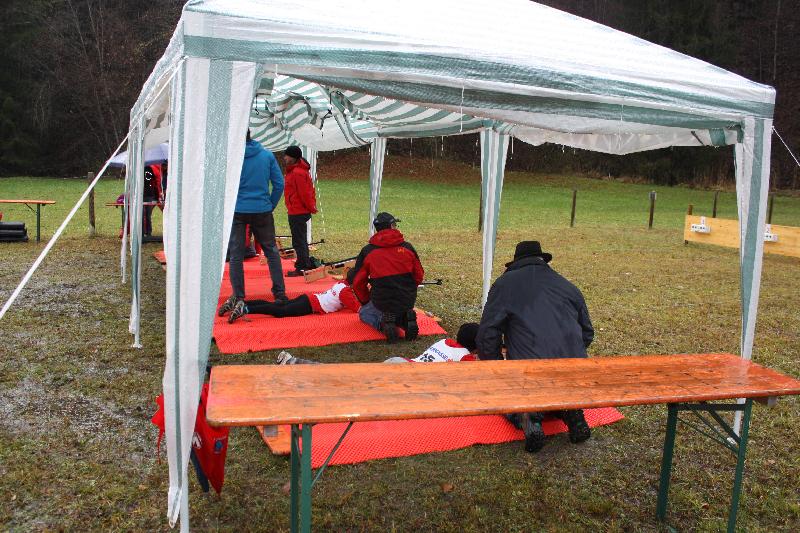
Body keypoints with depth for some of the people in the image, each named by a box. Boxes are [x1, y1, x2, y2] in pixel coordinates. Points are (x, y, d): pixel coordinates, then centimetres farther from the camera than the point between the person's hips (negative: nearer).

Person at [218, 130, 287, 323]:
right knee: (271, 252, 13)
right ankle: (280, 294, 12)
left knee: (236, 256, 4)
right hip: (262, 211, 2)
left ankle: (238, 298, -2)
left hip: (237, 212, -2)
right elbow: (279, 184, 2)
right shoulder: (267, 155, 2)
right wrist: (271, 206, 10)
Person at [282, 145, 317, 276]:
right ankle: (305, 265, 24)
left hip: (297, 213, -11)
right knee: (301, 240, 17)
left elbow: (304, 193, -20)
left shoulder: (297, 173, -18)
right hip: (302, 211, 11)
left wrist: (311, 208, -11)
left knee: (298, 241, -4)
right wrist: (312, 206, 15)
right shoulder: (300, 170, 16)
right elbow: (307, 191, 18)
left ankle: (302, 267, 1)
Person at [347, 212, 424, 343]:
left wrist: (366, 301, 17)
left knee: (364, 313, 28)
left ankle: (383, 323, -4)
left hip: (382, 302, -2)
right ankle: (405, 319, 1)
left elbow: (357, 282, -1)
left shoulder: (367, 251, -5)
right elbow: (419, 276, 5)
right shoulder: (407, 247, -2)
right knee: (401, 311, 38)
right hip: (408, 302, 3)